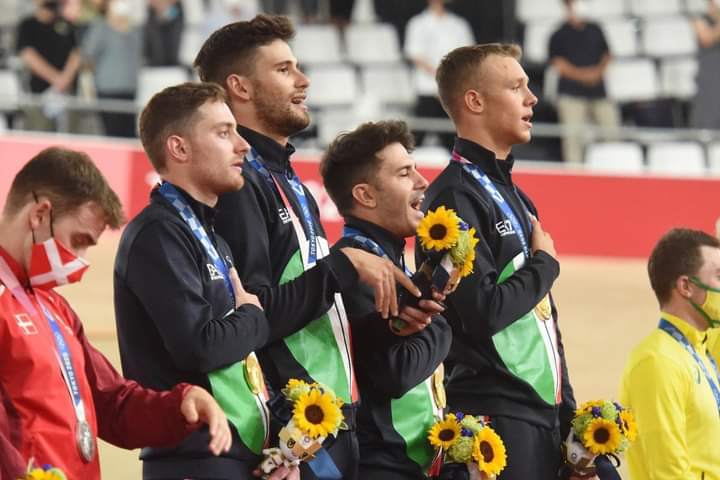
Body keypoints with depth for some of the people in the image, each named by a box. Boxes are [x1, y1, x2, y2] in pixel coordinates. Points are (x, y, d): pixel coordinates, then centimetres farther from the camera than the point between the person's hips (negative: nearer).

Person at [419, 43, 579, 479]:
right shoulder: (457, 195, -10)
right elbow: (485, 309, -21)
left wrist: (567, 413, 17)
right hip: (495, 420, -9)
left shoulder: (514, 197, 20)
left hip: (544, 413, 9)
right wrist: (545, 263, -4)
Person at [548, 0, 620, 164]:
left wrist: (598, 72, -3)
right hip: (572, 93, -4)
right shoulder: (560, 35, 3)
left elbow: (606, 55, 16)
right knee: (573, 137, -10)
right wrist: (581, 75, -14)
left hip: (597, 89, 4)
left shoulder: (595, 30, 14)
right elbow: (558, 64, -5)